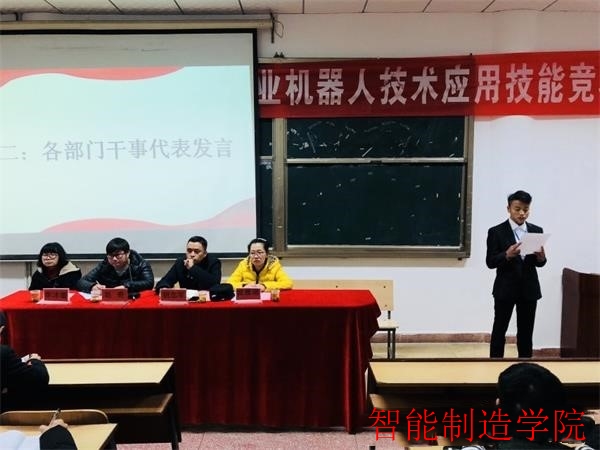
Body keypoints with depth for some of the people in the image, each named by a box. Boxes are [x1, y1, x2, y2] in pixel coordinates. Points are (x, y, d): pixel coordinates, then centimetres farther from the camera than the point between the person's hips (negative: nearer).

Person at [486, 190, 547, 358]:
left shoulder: (537, 231, 5)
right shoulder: (496, 232, -6)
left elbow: (539, 263, 7)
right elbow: (490, 262, -9)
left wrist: (541, 257, -16)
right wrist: (507, 255, -26)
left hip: (529, 288, 3)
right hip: (505, 288, -3)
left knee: (526, 332, 11)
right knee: (499, 331, 6)